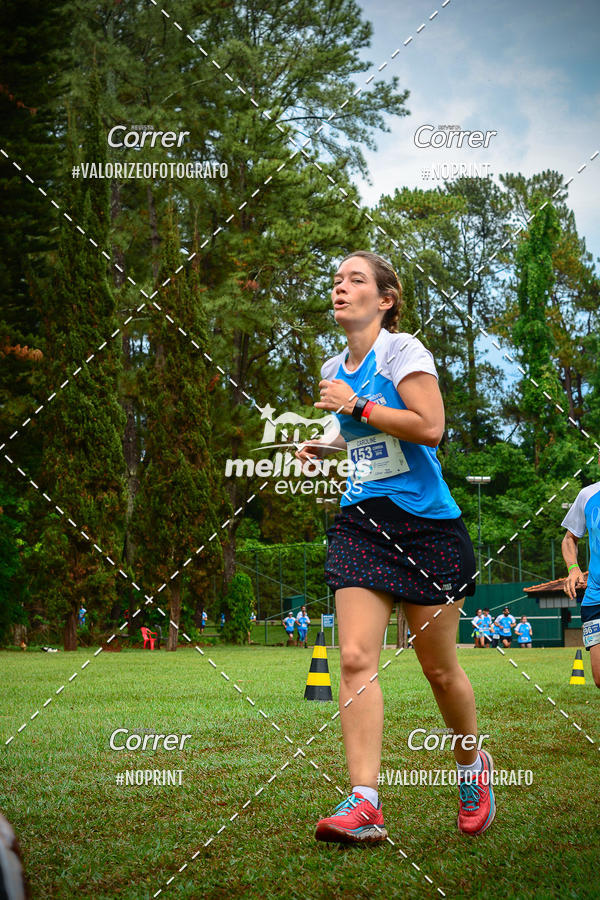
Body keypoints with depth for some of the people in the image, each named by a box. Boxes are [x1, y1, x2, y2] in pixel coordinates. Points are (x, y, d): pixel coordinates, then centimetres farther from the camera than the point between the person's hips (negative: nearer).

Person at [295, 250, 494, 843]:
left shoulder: (402, 350, -7)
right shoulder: (335, 369, 14)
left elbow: (429, 427, -19)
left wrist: (356, 406, -16)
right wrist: (326, 445, 12)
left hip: (425, 524, -5)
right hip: (360, 523, 5)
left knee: (439, 668, 4)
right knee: (355, 658, -13)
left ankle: (473, 767, 32)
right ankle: (364, 804, -16)